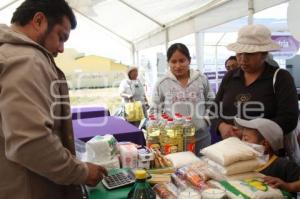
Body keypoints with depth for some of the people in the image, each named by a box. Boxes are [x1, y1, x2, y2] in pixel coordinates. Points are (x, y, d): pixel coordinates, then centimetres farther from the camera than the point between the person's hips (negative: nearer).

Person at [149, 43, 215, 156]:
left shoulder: (202, 79, 3)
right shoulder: (161, 84, -1)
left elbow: (211, 105, 12)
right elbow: (154, 111, 4)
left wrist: (207, 120, 1)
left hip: (201, 137, 2)